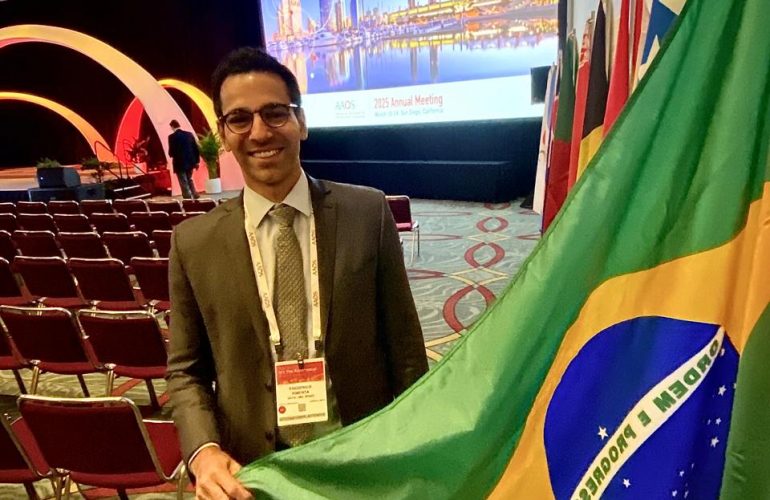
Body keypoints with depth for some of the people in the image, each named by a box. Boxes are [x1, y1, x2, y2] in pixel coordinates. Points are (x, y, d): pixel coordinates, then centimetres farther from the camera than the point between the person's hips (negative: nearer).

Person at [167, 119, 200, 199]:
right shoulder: (189, 134, 3)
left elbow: (171, 151, -13)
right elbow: (196, 148, 4)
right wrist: (197, 161, 10)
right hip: (190, 161, 5)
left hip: (180, 163, -5)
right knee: (189, 180, 22)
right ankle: (195, 195, 16)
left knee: (184, 183, 3)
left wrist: (172, 155, 10)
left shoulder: (172, 136, -10)